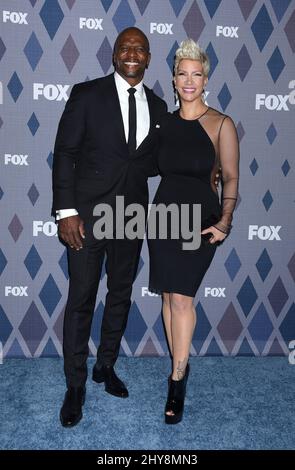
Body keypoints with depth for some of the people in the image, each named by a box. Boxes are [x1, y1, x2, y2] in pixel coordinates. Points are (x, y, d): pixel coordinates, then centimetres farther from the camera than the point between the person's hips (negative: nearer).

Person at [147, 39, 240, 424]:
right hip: (163, 214, 4)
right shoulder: (164, 122, 8)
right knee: (169, 296, 9)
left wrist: (224, 220, -16)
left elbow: (230, 178, -4)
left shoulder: (221, 124, -4)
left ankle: (177, 380, 7)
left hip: (200, 219, -4)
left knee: (181, 298, -7)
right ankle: (180, 366, 27)